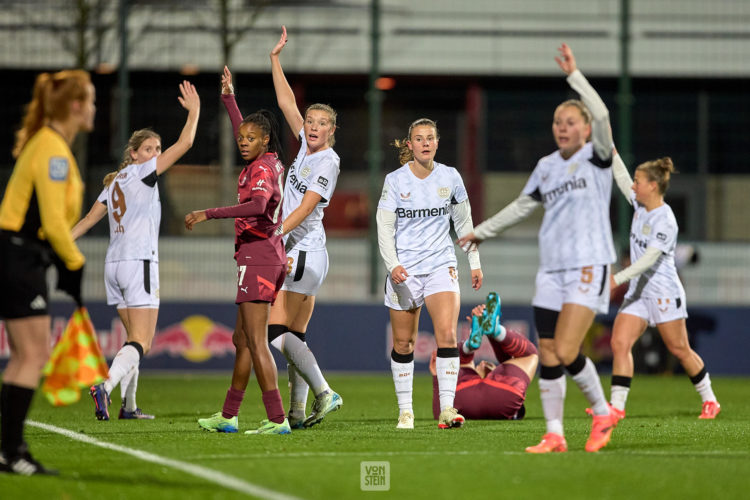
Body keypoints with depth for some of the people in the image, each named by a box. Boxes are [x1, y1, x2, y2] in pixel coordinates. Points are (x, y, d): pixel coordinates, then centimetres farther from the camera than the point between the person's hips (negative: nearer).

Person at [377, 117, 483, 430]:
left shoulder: (450, 177, 3)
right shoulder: (395, 180, -3)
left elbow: (464, 222, 14)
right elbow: (384, 228, -4)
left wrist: (474, 262, 13)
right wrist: (392, 265, -18)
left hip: (441, 264, 1)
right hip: (404, 269, 0)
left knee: (447, 334, -16)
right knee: (403, 343, 4)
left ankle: (447, 409, -18)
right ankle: (405, 410, 17)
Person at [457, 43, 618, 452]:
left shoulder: (596, 158, -2)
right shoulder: (546, 166, 14)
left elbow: (601, 115, -21)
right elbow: (523, 205, 28)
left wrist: (573, 74, -21)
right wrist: (482, 231, 34)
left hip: (588, 266, -6)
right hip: (551, 269, 6)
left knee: (566, 351, -16)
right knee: (548, 356, 0)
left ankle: (602, 413, 6)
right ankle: (554, 435, 5)